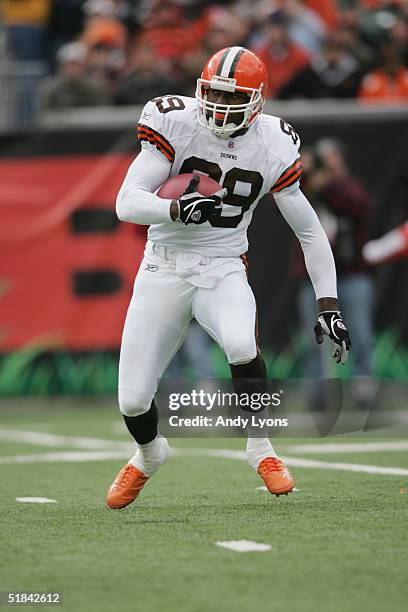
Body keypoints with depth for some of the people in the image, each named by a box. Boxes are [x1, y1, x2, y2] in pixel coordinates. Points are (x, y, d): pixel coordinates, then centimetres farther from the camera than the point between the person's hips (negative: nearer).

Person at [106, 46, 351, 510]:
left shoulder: (273, 149, -6)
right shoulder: (176, 124, -12)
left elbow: (310, 232, 5)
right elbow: (127, 203, -18)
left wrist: (328, 305, 0)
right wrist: (176, 209, -38)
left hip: (223, 271, 0)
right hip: (164, 272, 0)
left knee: (242, 345, -34)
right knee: (133, 401, -3)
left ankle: (260, 448, -9)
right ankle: (149, 455, 34)